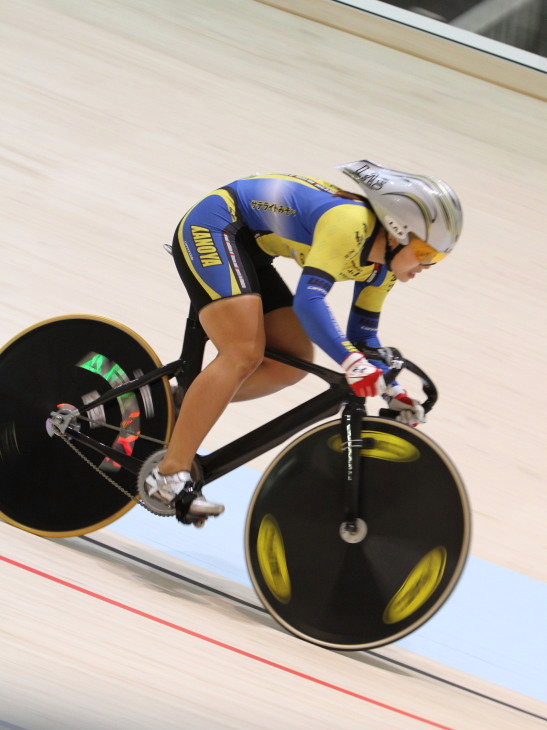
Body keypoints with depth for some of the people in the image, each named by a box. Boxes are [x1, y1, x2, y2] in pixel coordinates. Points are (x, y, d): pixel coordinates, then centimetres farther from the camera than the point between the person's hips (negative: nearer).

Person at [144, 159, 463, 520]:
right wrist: (353, 362, -49)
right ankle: (170, 474, -25)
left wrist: (393, 390, -5)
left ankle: (179, 402, 8)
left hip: (248, 248, 9)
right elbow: (309, 299, -38)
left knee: (294, 362, -1)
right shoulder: (350, 222, -29)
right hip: (214, 226, -9)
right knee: (244, 354, -24)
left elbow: (362, 334, 9)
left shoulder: (383, 267, -1)